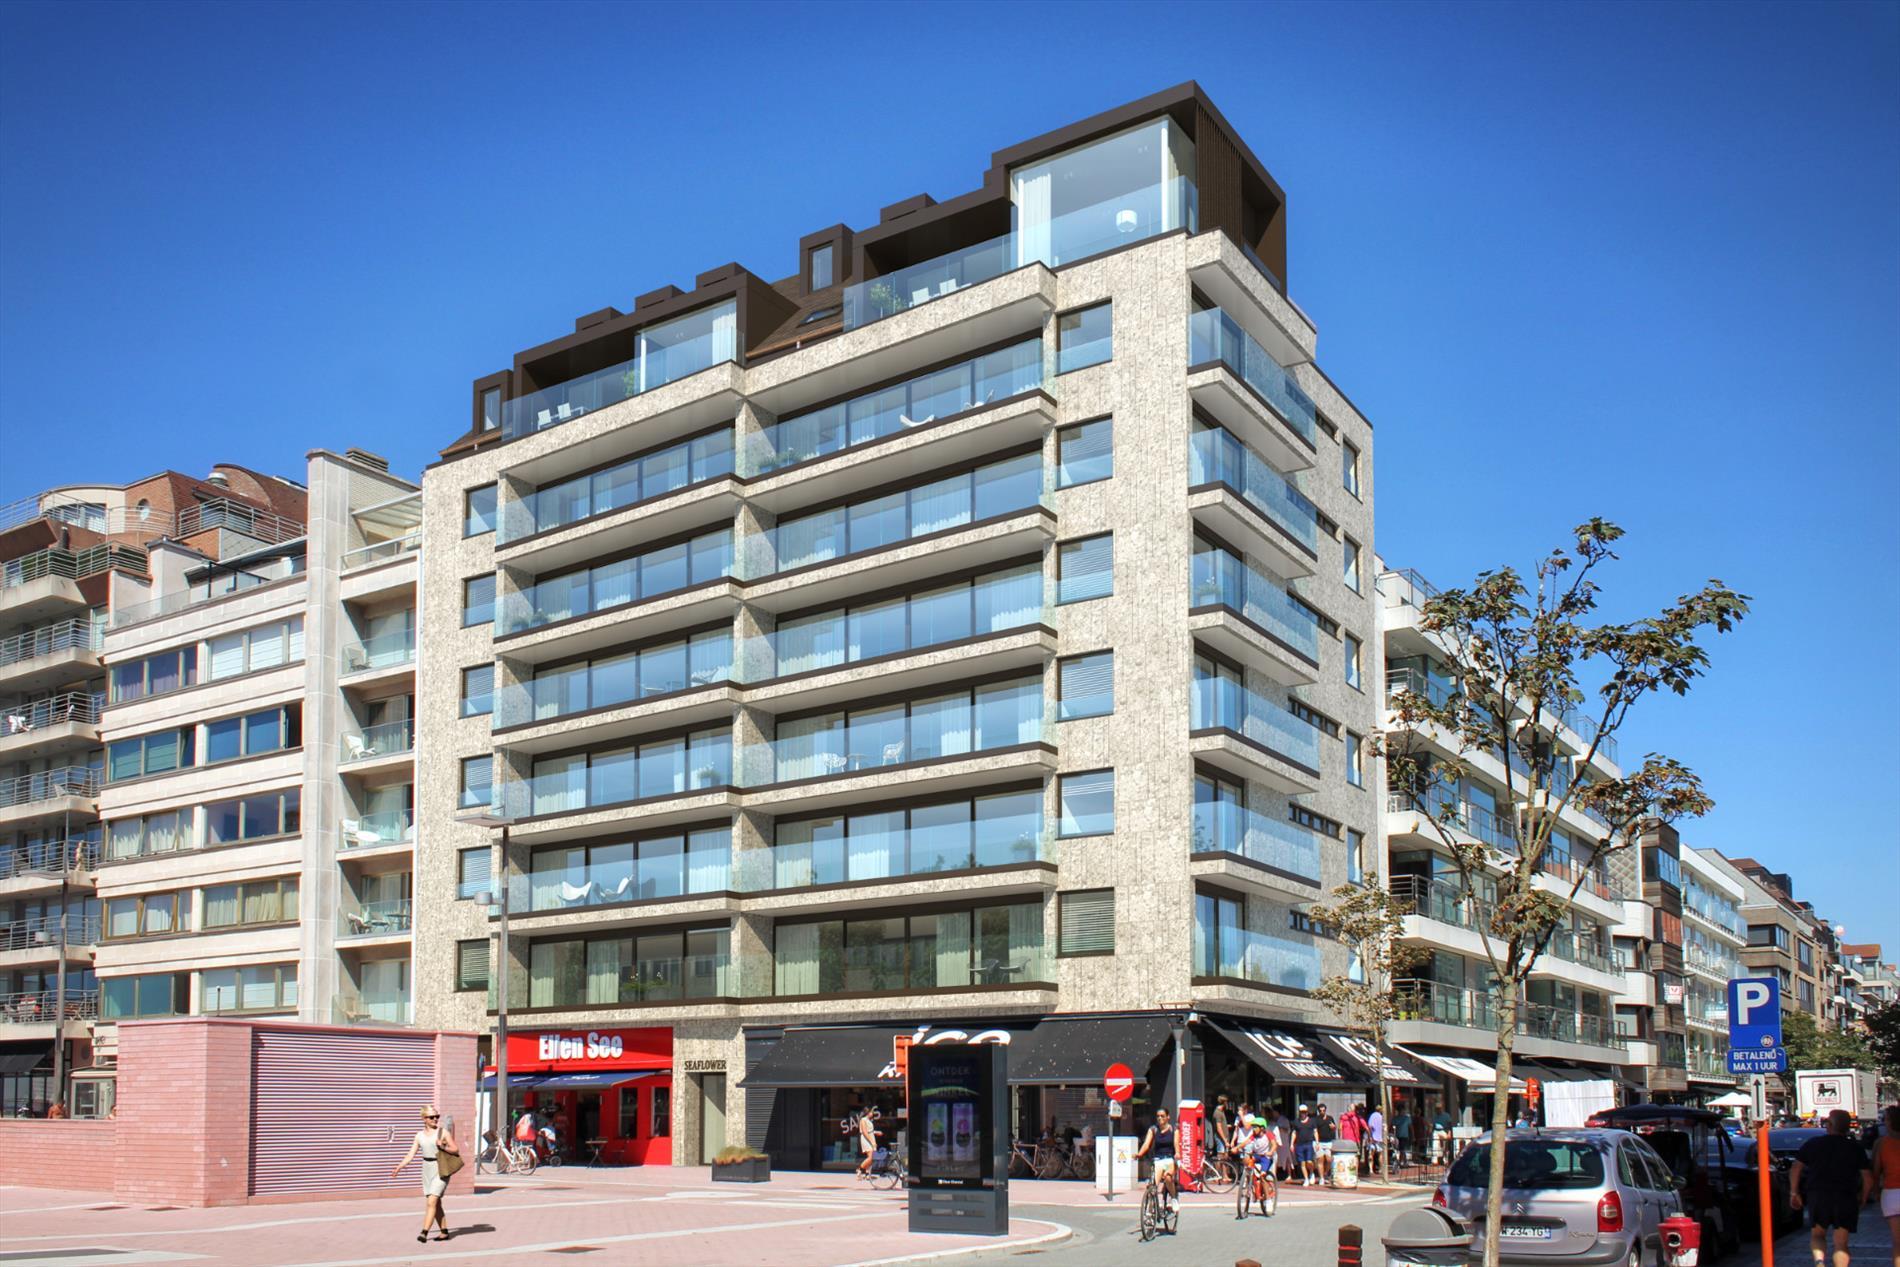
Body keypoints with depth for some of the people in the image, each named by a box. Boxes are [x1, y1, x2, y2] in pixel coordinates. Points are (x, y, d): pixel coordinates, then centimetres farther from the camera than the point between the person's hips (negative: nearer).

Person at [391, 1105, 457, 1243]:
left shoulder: (443, 1132, -4)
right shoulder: (419, 1136, 8)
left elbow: (455, 1149, -2)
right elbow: (411, 1154, 4)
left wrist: (443, 1147, -19)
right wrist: (399, 1167, -8)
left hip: (441, 1169, -5)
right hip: (427, 1169, 5)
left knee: (431, 1202, -15)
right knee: (436, 1203, 9)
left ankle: (424, 1232, -16)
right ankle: (444, 1231, 18)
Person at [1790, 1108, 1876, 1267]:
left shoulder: (1813, 1144, 4)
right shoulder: (1856, 1148, 2)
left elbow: (1795, 1169, 3)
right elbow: (1868, 1178, -3)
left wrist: (1794, 1192, 13)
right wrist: (1863, 1198, 13)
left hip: (1817, 1196, 0)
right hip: (1846, 1198, 0)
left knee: (1817, 1235, 16)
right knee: (1840, 1243, 6)